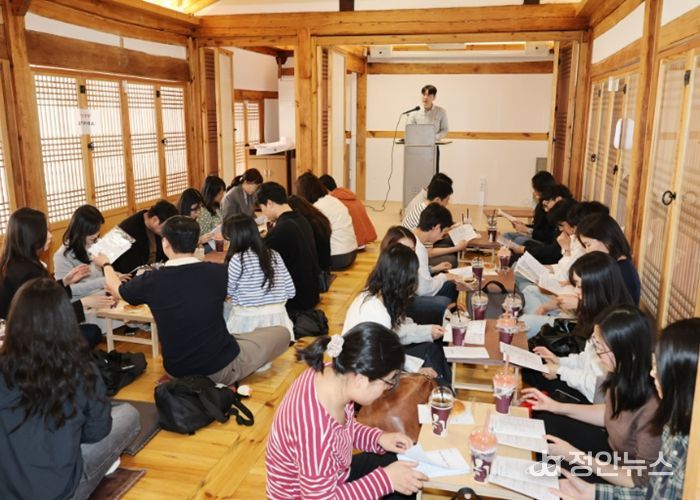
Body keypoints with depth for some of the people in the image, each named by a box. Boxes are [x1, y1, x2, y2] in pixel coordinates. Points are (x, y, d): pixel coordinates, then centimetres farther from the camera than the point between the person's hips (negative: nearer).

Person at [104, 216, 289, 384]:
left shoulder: (151, 281, -12)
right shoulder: (219, 272, -14)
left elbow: (116, 289, 12)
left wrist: (106, 264, 36)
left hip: (178, 371, 4)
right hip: (223, 367, -3)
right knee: (281, 332, 13)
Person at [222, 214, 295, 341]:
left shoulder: (237, 259, -11)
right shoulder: (275, 255, 6)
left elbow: (228, 291, 2)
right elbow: (290, 291, 7)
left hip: (249, 321, -5)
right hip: (277, 317, 5)